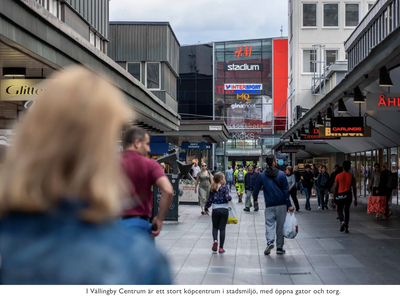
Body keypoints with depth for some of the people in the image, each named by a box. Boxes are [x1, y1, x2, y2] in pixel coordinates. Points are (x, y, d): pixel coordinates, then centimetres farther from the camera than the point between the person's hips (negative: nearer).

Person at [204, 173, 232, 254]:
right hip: (224, 210, -2)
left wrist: (206, 208, 16)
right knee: (222, 228, 5)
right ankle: (221, 248, 5)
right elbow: (227, 198, -18)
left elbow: (210, 200, 4)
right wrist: (230, 197, 4)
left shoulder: (212, 189, 2)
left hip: (215, 210, 2)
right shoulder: (224, 188, -8)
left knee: (215, 227, 17)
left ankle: (215, 240, -11)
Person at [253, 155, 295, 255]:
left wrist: (255, 199, 23)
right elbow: (286, 190, -4)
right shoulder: (281, 174, -3)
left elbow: (256, 189, 4)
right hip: (281, 204, 0)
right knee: (280, 225, 8)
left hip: (269, 205, 0)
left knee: (269, 224, 5)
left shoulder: (262, 176, 1)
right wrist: (289, 205, -2)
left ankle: (270, 241, -21)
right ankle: (279, 248, 12)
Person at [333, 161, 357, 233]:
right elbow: (354, 188, 0)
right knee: (347, 211, 12)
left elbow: (335, 187, -3)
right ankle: (346, 228, 8)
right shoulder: (351, 177, 0)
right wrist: (355, 199, 6)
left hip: (339, 195, -1)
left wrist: (334, 197, 6)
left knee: (340, 210, 13)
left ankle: (342, 221, -17)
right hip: (348, 195, 1)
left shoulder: (338, 176, -3)